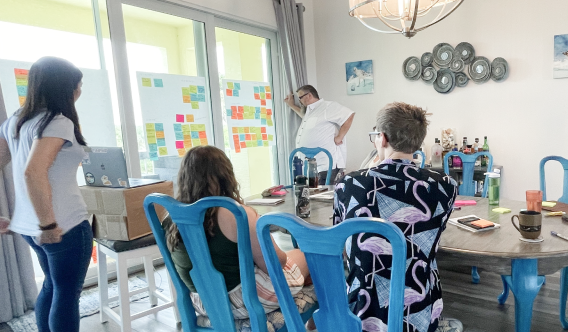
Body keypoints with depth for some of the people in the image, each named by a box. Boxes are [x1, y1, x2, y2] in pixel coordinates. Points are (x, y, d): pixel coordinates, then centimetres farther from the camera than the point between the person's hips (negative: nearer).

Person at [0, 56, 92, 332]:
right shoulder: (59, 122, -17)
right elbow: (33, 173, -29)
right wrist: (49, 225, -22)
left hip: (27, 225, 8)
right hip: (65, 226, -8)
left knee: (52, 286, 26)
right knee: (67, 293, 8)